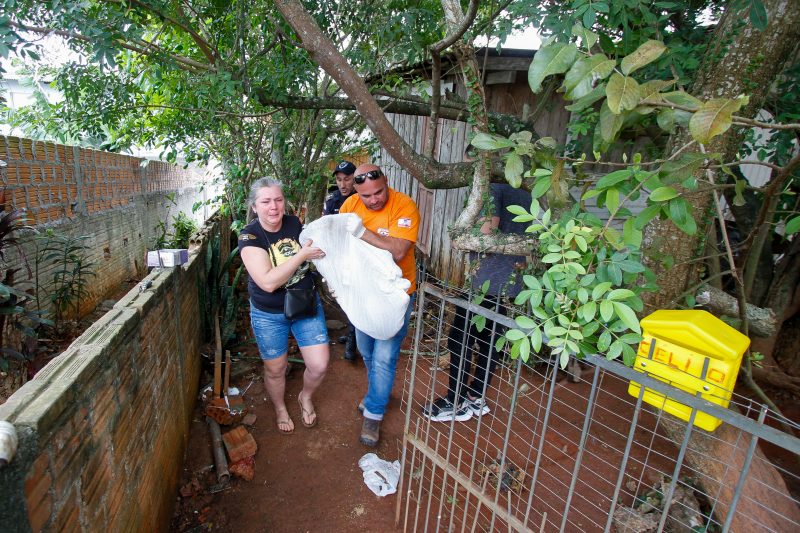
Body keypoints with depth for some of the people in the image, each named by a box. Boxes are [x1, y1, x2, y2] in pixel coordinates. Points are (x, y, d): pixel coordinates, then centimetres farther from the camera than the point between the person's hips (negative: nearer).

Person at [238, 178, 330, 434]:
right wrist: (302, 254, -32)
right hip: (269, 315, -3)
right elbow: (268, 282, -30)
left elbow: (314, 253, 13)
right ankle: (280, 409, 46)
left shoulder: (295, 223, -7)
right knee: (275, 369, 14)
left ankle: (305, 397, 36)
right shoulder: (249, 236, -18)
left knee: (319, 365, 1)